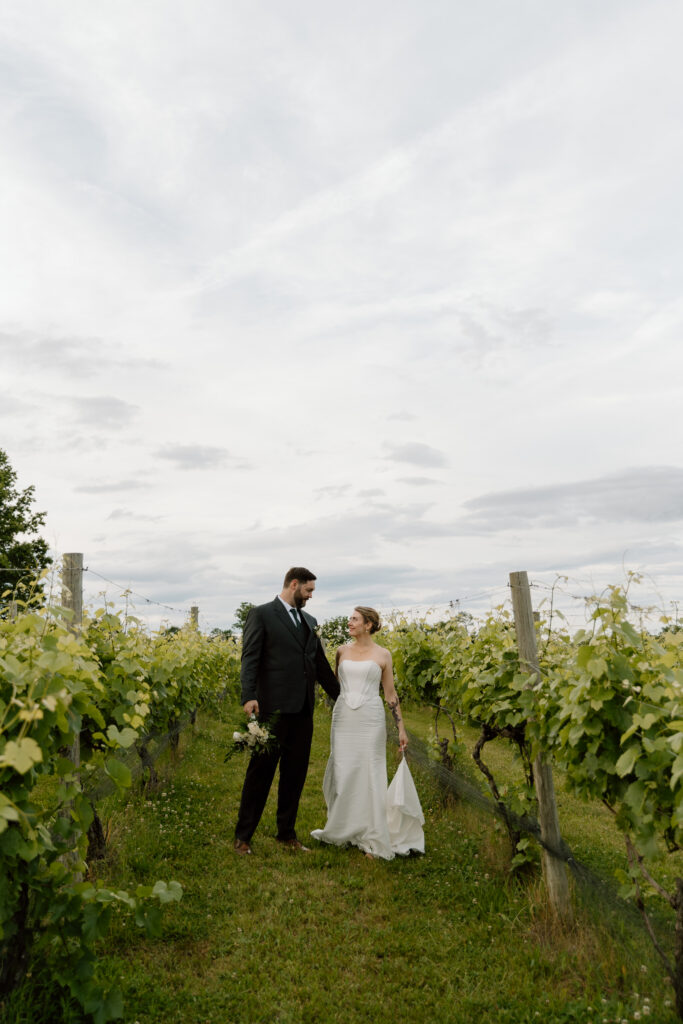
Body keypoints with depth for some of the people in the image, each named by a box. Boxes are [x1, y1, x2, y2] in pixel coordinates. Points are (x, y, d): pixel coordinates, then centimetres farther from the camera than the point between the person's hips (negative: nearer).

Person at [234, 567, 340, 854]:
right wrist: (249, 697, -22)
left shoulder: (309, 621, 17)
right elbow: (250, 658, -11)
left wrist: (340, 695, 21)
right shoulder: (261, 614, -3)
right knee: (261, 771, 2)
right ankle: (243, 836, 15)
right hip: (274, 706, -6)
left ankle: (287, 833, 26)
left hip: (303, 709, 6)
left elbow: (320, 663, 22)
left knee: (295, 773, 12)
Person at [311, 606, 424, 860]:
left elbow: (390, 693, 4)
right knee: (342, 774, 8)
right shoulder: (342, 651, 7)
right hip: (343, 717, 3)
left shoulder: (382, 655, 1)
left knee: (370, 775, -1)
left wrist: (401, 728, 3)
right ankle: (341, 831, 26)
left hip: (370, 718, -3)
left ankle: (373, 840, 11)